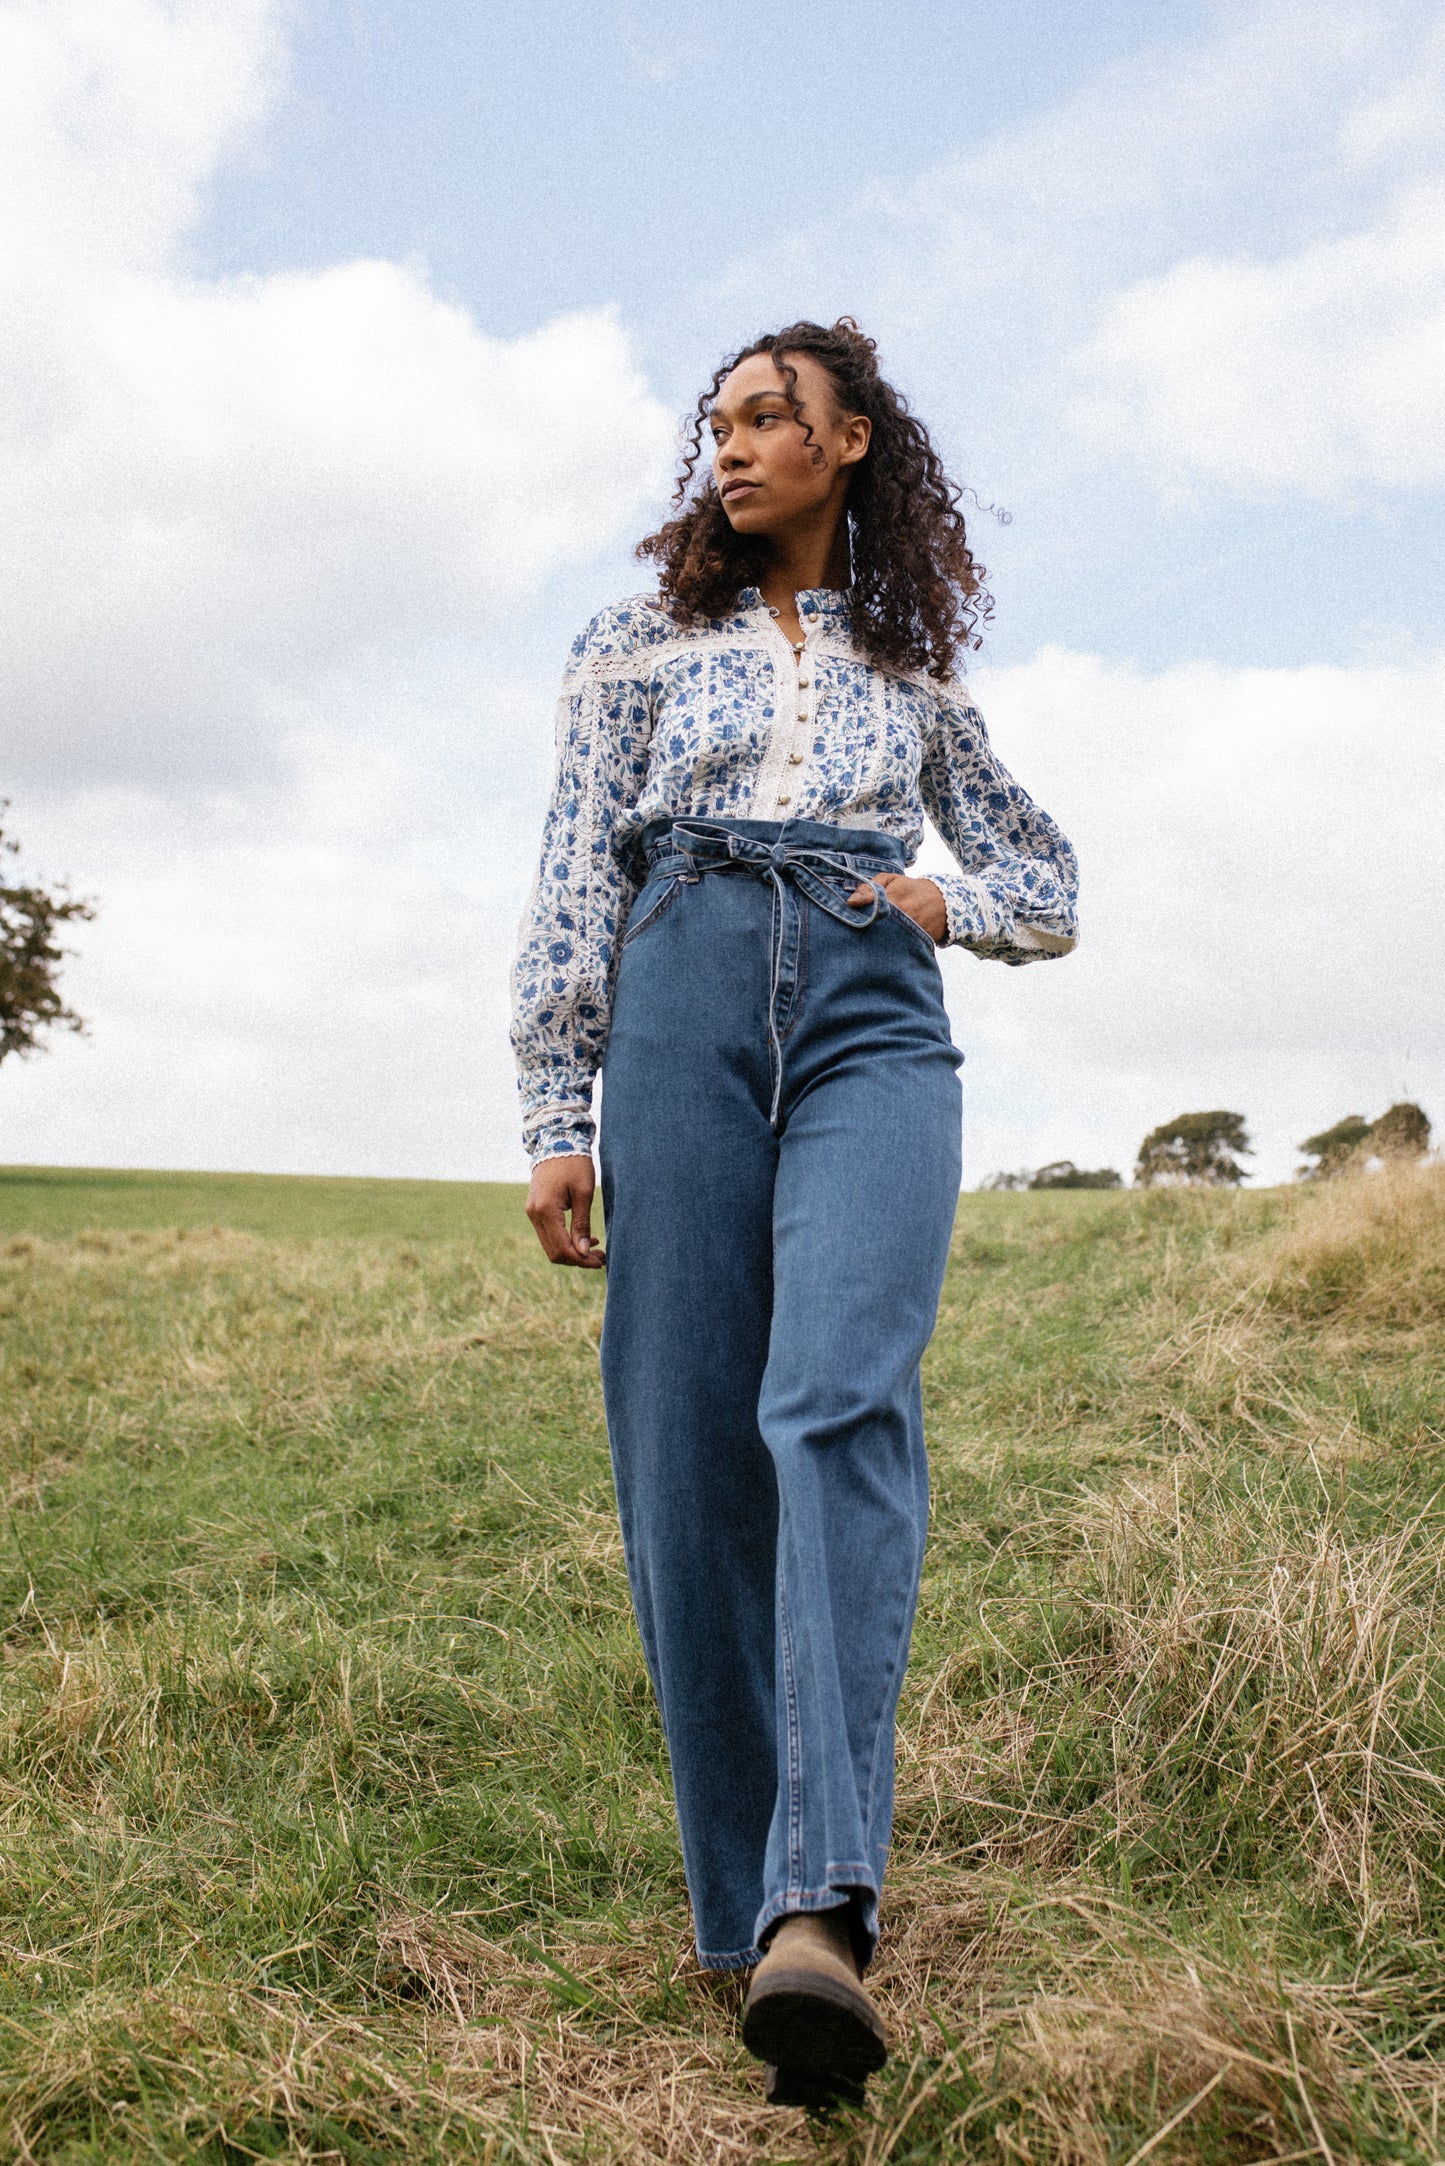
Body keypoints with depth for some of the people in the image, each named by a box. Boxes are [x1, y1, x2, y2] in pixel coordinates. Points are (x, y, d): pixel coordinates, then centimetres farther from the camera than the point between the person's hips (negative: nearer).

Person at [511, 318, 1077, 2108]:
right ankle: (741, 1896, 7)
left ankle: (818, 1908, -31)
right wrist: (557, 1119, 0)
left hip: (873, 1028, 0)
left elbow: (1049, 894, 27)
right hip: (683, 1020, 1)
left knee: (842, 1405, -23)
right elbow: (575, 885, 10)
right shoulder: (641, 645, 18)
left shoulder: (913, 671, 22)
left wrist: (940, 901, 5)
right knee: (687, 1453, -5)